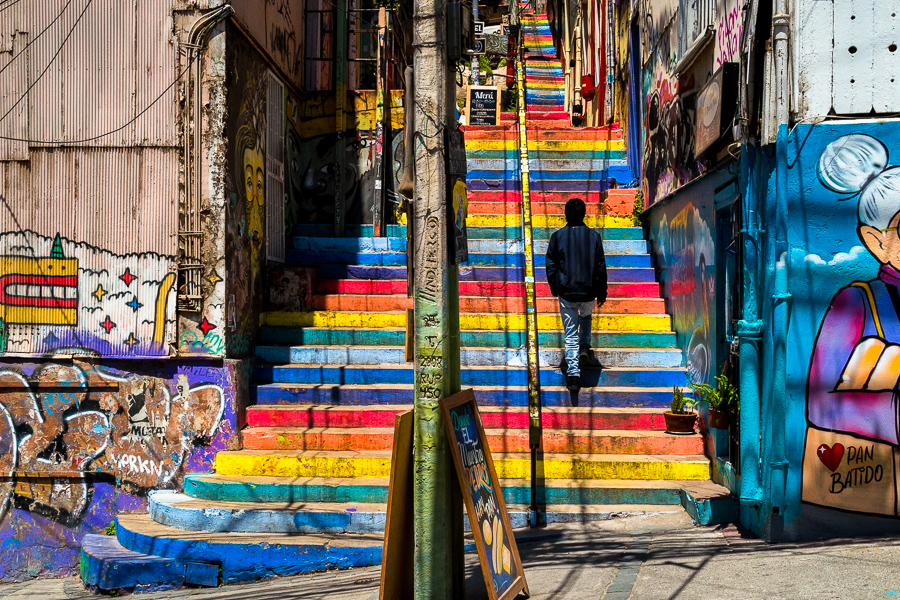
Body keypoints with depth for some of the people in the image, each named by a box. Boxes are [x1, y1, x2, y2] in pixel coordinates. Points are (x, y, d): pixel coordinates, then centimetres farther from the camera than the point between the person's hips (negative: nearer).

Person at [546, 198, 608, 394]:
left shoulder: (557, 236, -3)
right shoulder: (594, 236, -1)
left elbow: (551, 266, 0)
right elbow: (601, 267, 2)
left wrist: (554, 288, 14)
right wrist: (601, 293, 11)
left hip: (566, 293, -1)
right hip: (588, 292, 1)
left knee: (571, 334, 4)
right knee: (586, 318, 33)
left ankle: (573, 374, -3)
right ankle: (585, 349, 13)